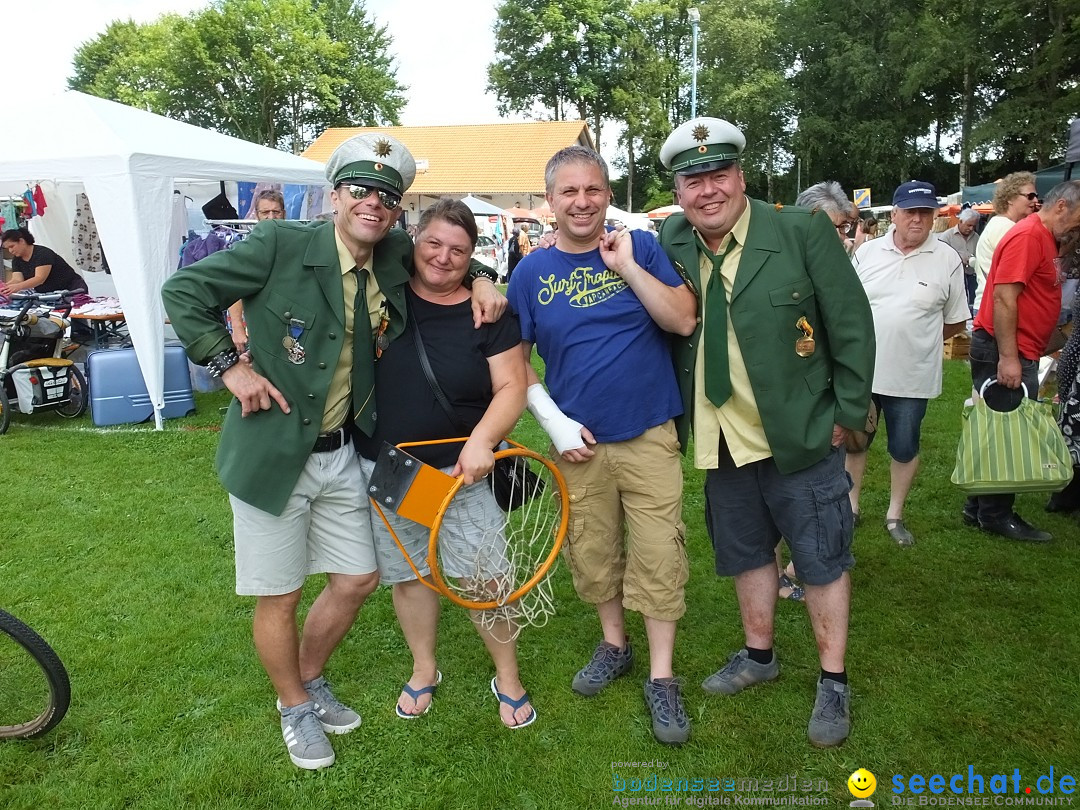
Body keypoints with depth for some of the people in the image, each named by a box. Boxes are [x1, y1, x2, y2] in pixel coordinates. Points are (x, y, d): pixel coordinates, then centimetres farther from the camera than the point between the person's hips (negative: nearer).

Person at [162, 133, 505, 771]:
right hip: (273, 452, -5)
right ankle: (296, 710, 35)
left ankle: (309, 683, 42)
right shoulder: (281, 245, -14)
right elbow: (184, 291, -7)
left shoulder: (397, 260, 0)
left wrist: (480, 281, 1)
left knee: (357, 581, 15)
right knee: (281, 598, 8)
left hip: (341, 454, 6)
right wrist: (229, 365, -13)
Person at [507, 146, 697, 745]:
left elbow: (684, 321, -10)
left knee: (658, 555, 0)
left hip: (649, 435, -1)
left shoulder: (639, 247, -1)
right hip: (578, 442, 2)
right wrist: (553, 421, -5)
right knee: (592, 553, 14)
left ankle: (661, 678, 17)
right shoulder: (532, 272, 2)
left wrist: (627, 266, -17)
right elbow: (515, 359, 6)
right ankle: (614, 644, 38)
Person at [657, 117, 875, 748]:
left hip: (801, 437, -4)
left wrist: (847, 417, -7)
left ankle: (834, 681, 29)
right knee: (746, 553, 19)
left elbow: (852, 326, -9)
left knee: (822, 560, 10)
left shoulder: (804, 233, -12)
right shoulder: (670, 242, -2)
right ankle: (759, 656, 41)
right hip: (721, 442, 4)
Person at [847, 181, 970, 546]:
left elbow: (955, 323, 3)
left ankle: (895, 515, 29)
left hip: (912, 376, -1)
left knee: (904, 449, 11)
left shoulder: (948, 260, -4)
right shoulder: (868, 252, 1)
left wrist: (918, 338, 0)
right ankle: (851, 506, 31)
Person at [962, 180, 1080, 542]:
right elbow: (1004, 297, -22)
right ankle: (996, 515, 7)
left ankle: (981, 507, 21)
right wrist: (1008, 357, -24)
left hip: (1018, 352, 10)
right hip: (1005, 352, -10)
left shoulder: (1043, 237, 17)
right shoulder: (1028, 235, -14)